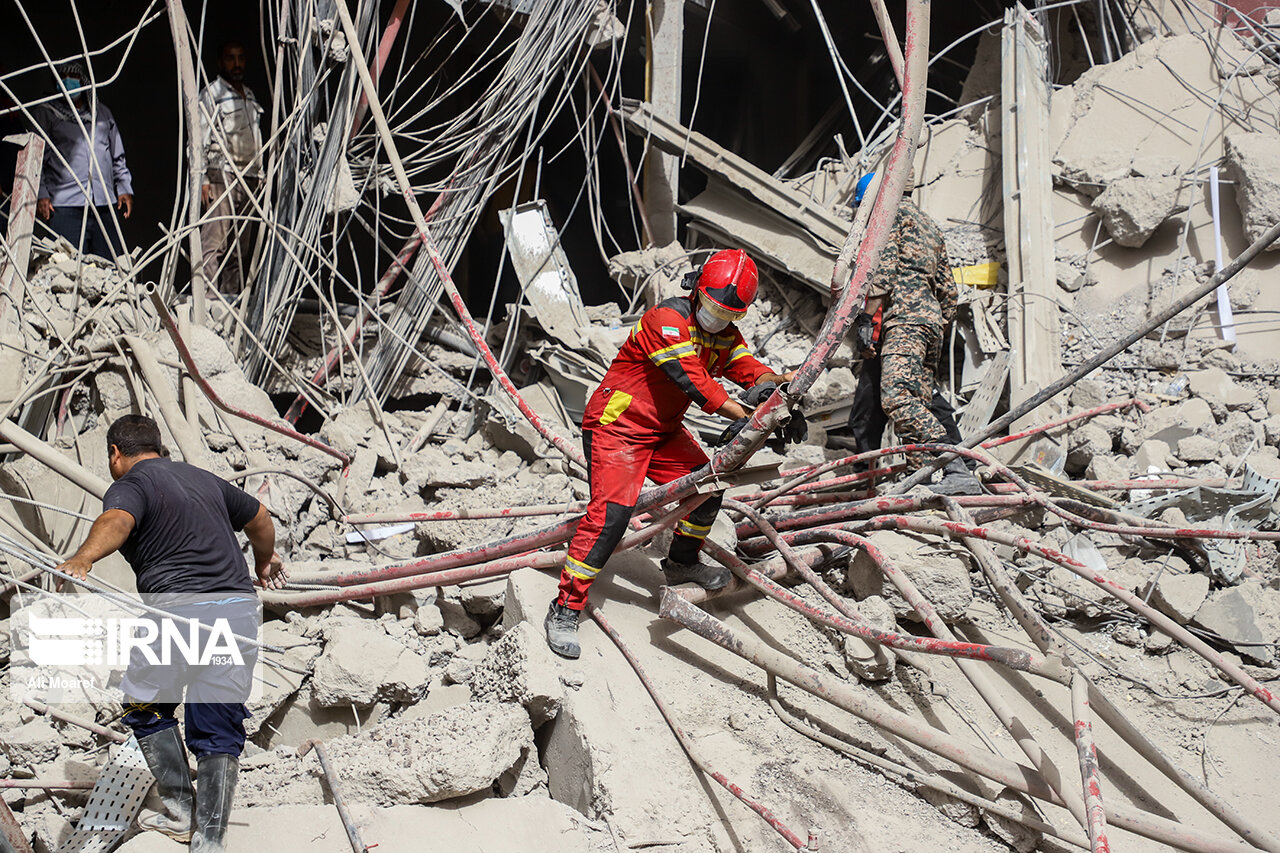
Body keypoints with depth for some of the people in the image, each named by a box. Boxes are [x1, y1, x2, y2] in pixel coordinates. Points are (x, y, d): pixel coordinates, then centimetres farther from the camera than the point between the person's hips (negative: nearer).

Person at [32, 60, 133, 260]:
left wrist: (124, 189, 15)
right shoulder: (45, 114, 9)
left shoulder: (102, 112, 21)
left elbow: (118, 157, 26)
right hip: (65, 205, -4)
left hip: (104, 203, 4)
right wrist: (41, 195, -7)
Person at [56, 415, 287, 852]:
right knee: (219, 731, 8)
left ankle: (181, 812, 20)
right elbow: (260, 518, 39)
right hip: (238, 603, 5)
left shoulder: (130, 484, 3)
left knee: (145, 708, 20)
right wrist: (264, 562, 59)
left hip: (178, 604, -5)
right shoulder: (203, 479, 24)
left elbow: (116, 521, -21)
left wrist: (82, 559, -40)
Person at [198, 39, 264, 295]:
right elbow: (201, 139, -5)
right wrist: (202, 178, -13)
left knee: (241, 248, 3)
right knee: (215, 242, -13)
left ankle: (231, 298, 5)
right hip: (222, 176, -7)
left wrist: (259, 174, 19)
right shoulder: (211, 93, 0)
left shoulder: (249, 95, 21)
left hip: (248, 178, 7)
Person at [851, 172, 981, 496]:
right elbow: (948, 290, 30)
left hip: (902, 319, -10)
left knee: (897, 398, -25)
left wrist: (866, 318, -14)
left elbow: (883, 269, -11)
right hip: (930, 318, 10)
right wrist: (938, 334, 32)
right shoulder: (929, 224, 32)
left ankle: (957, 472, -37)